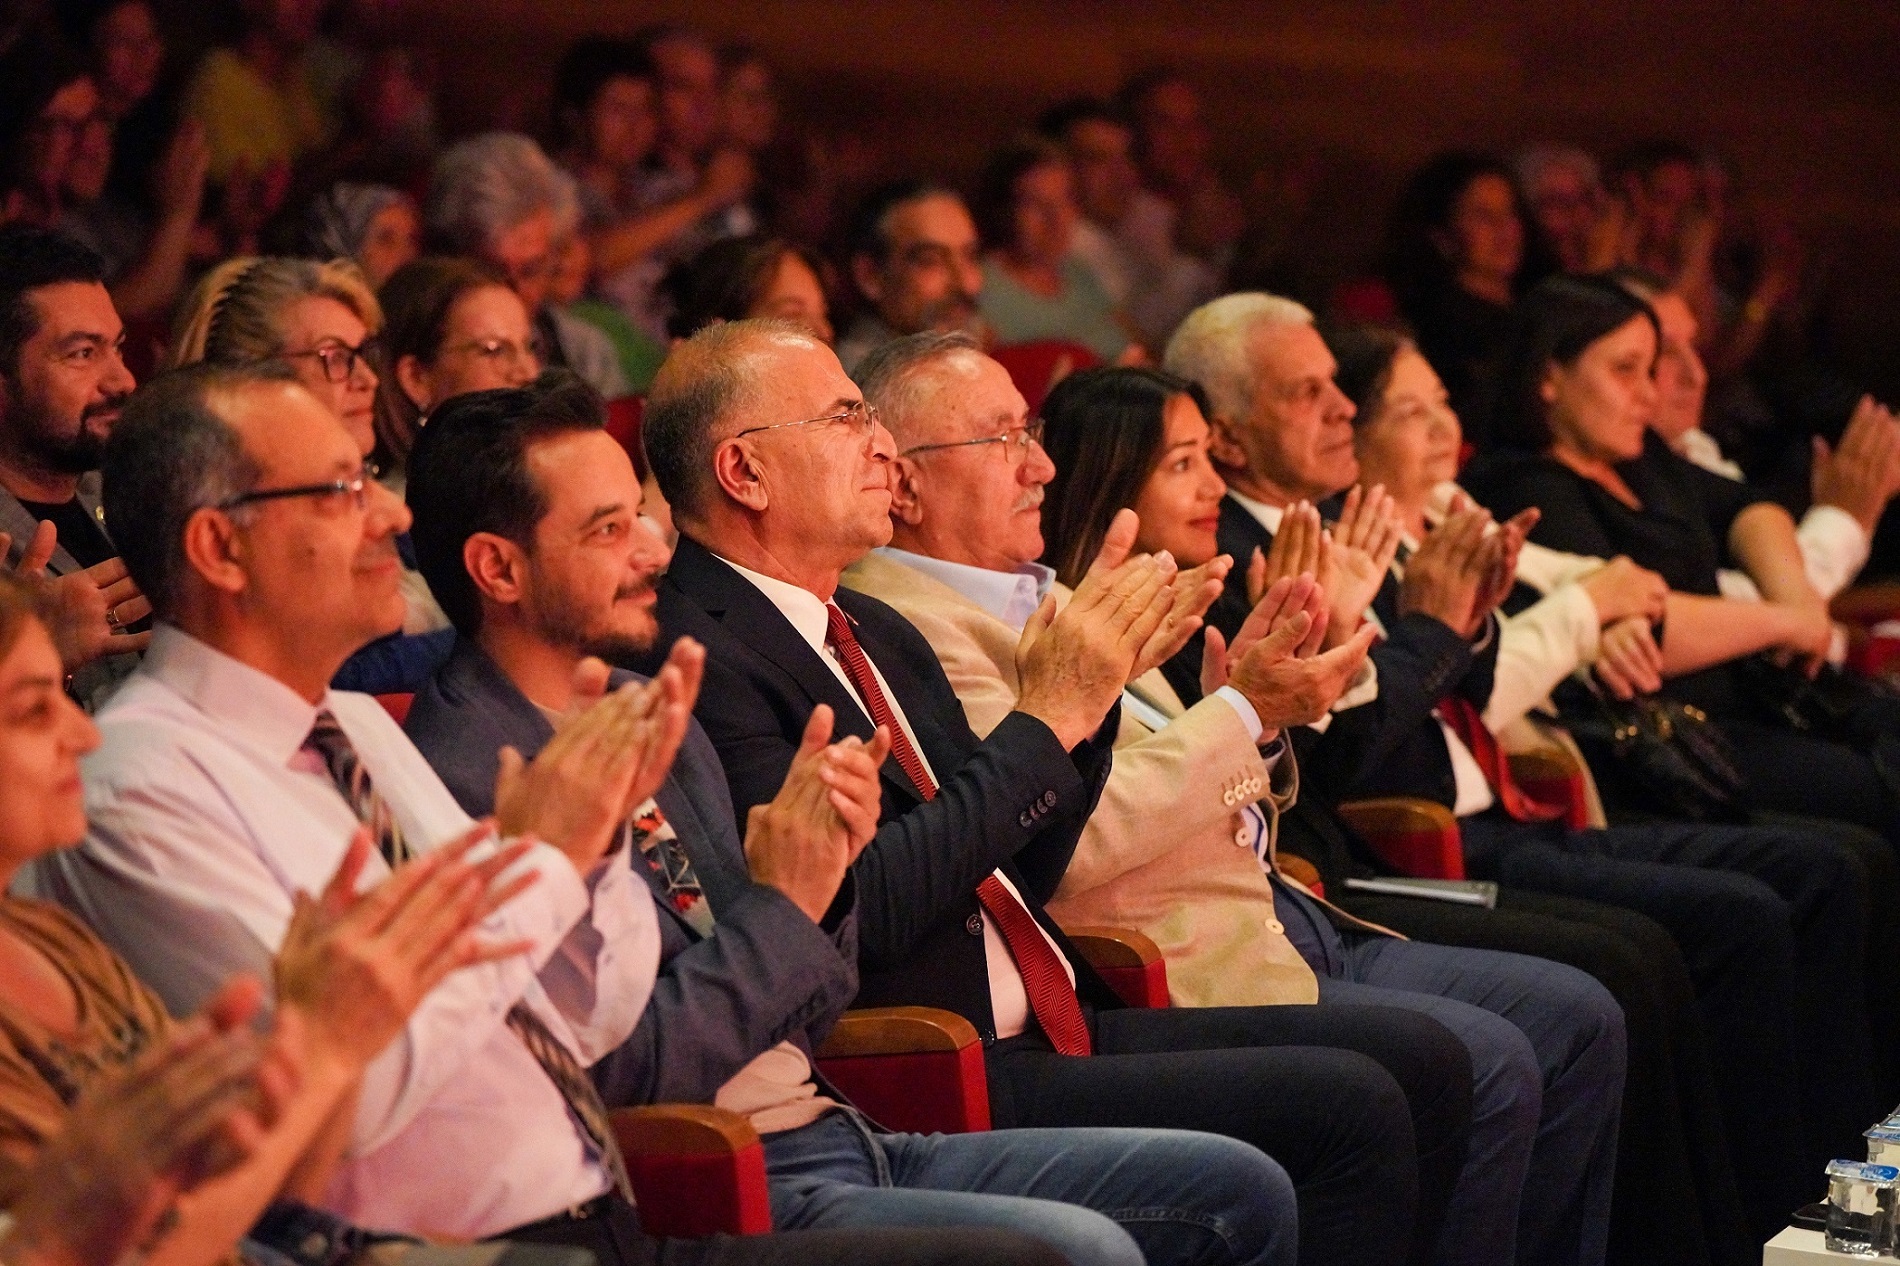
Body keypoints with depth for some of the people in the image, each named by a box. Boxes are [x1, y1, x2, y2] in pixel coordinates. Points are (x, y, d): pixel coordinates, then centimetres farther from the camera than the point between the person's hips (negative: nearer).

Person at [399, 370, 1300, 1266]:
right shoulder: (468, 781, -14)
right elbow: (624, 1075, -18)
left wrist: (822, 873, -2)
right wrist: (781, 904, -12)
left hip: (832, 1134, 9)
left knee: (1240, 1193, 1)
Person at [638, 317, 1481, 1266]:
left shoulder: (876, 633, 18)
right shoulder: (703, 655, -12)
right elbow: (859, 908, -20)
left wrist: (1090, 685, 5)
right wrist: (1046, 719, -14)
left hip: (1053, 1030, 9)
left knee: (1420, 1061, 0)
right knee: (1350, 1109, -19)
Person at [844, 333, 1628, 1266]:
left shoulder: (1040, 594, 18)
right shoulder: (913, 623, -14)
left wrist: (1247, 709, 3)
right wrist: (1240, 713, -19)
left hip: (1280, 924, 11)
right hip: (1187, 973, -11)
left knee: (1578, 1022, 6)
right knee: (1484, 1067, -22)